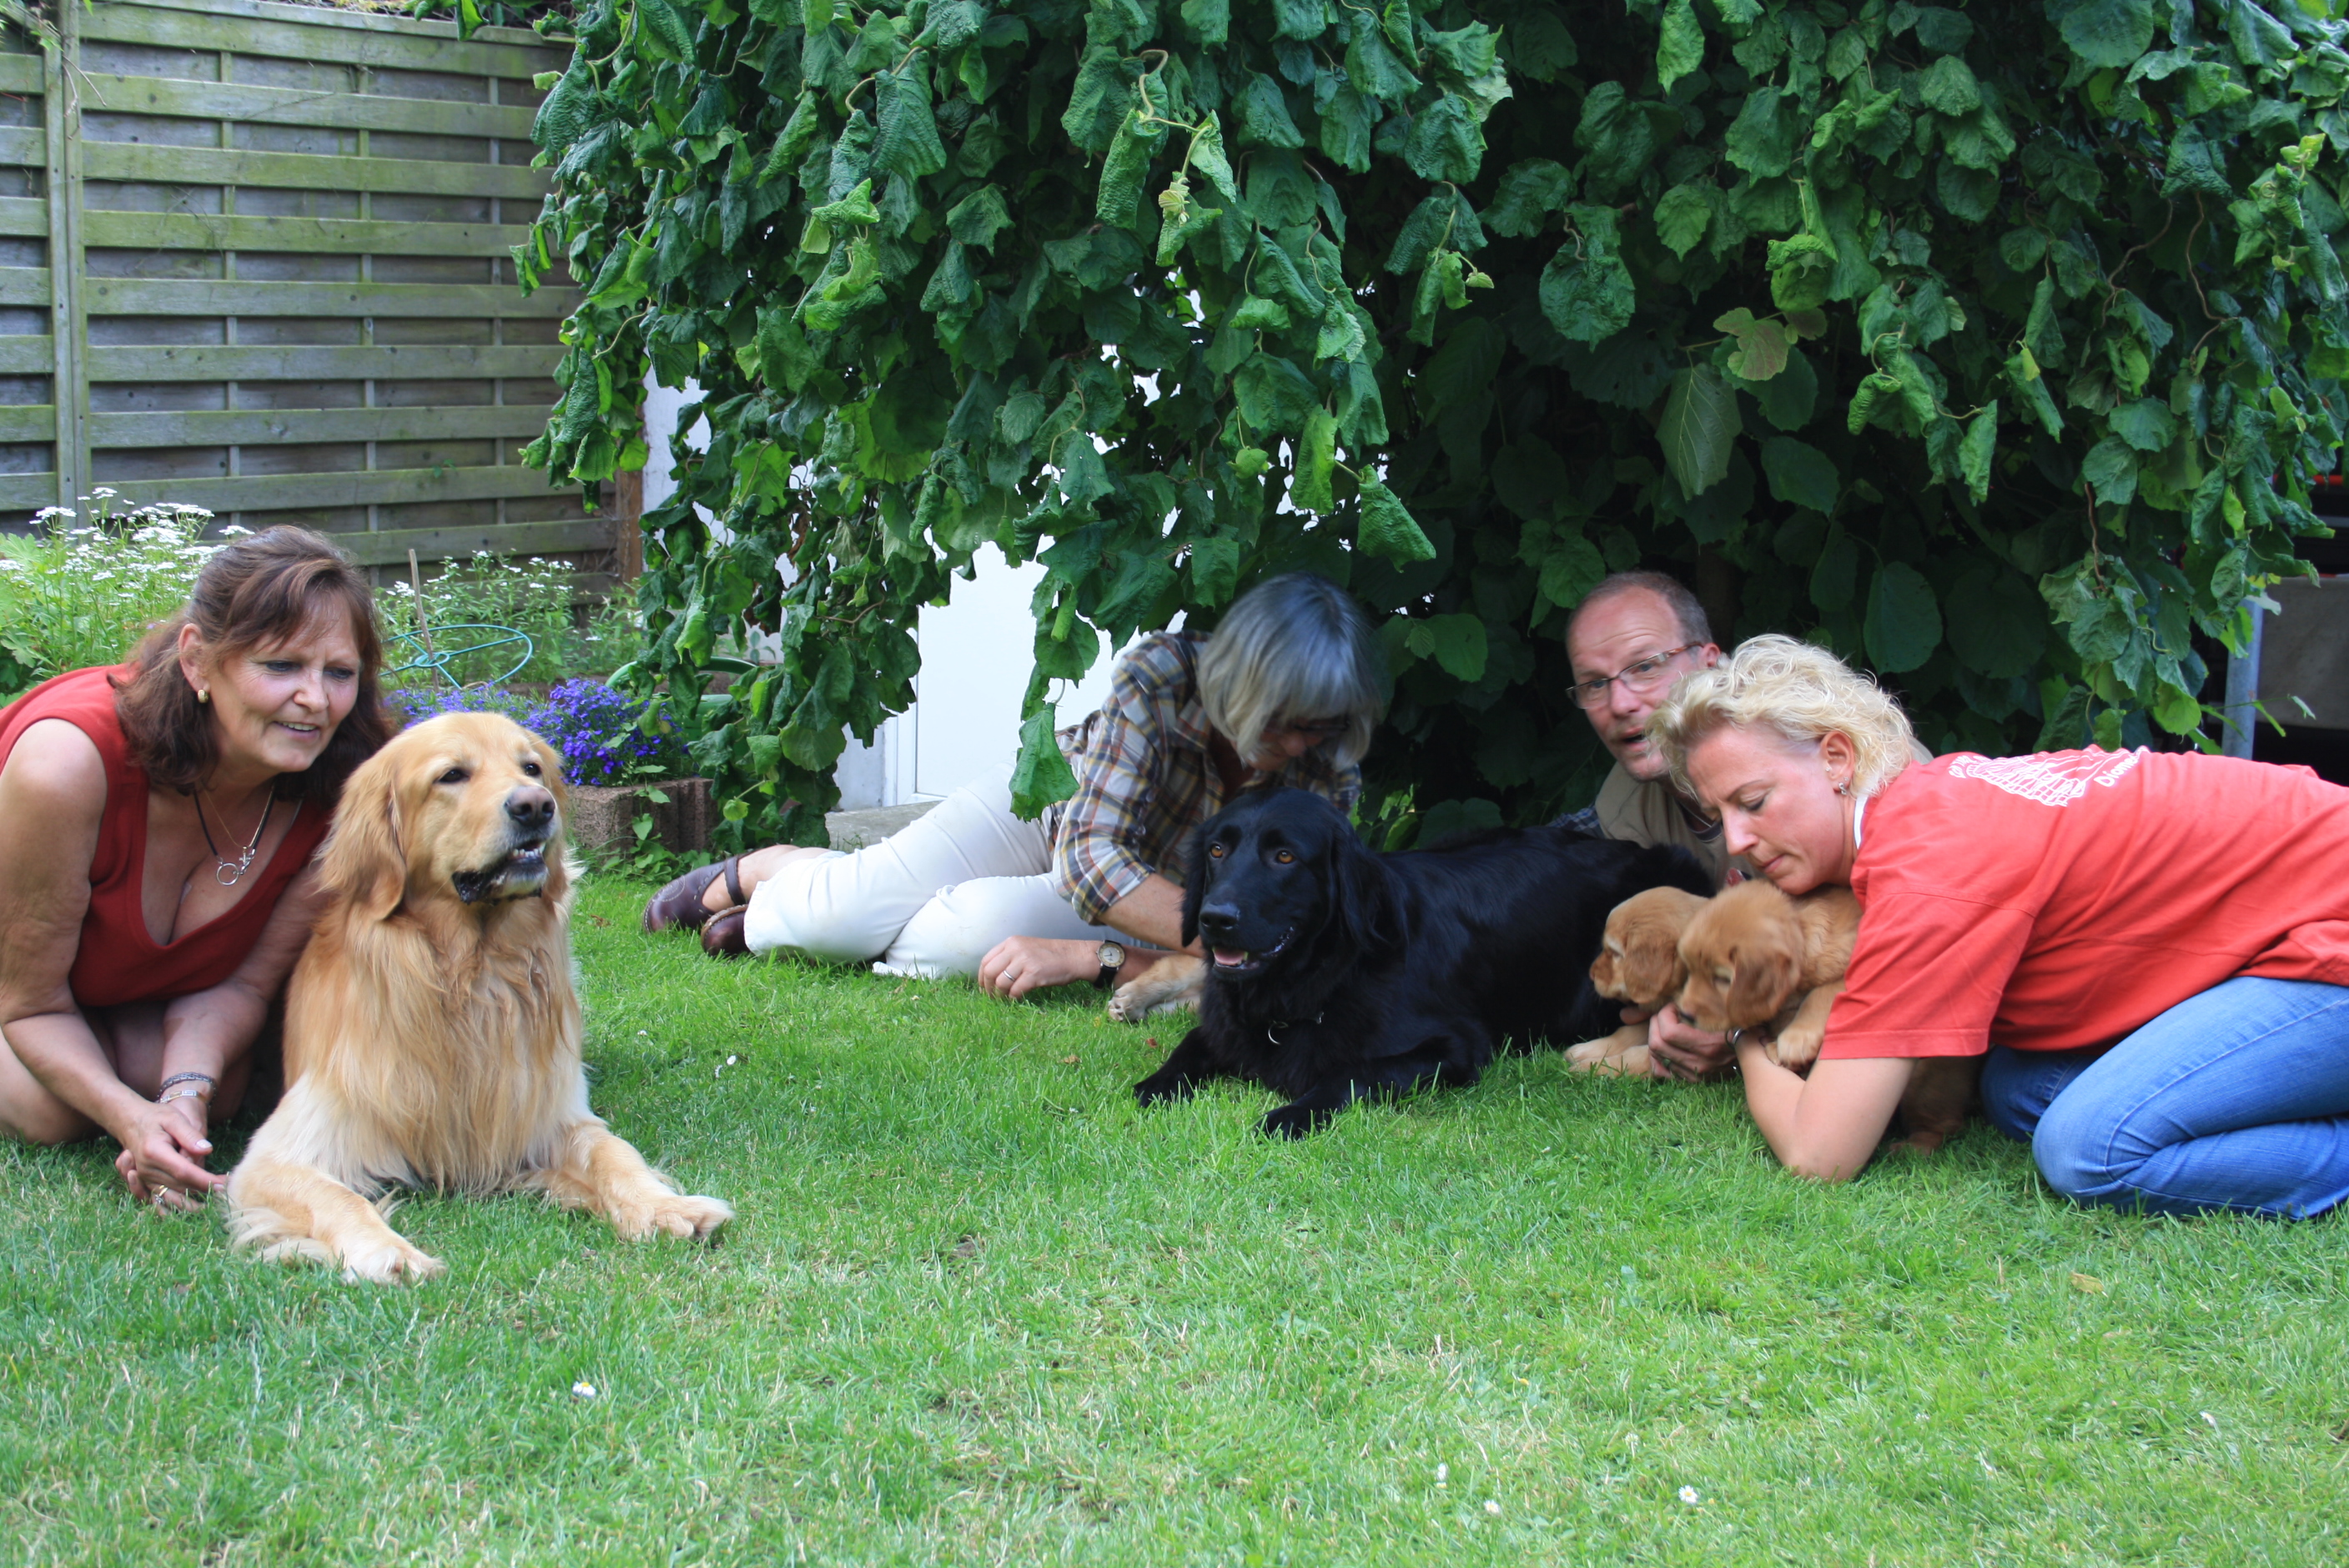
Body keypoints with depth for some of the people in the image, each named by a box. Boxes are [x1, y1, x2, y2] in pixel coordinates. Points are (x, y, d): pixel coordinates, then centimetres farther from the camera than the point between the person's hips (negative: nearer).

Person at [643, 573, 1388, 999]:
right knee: (838, 909, -17)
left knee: (982, 925, -31)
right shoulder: (1160, 675, -30)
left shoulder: (1325, 768, -27)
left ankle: (757, 928, -1)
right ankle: (752, 873, 24)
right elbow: (1092, 853, -34)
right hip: (1049, 808, 0)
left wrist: (1084, 958, -37)